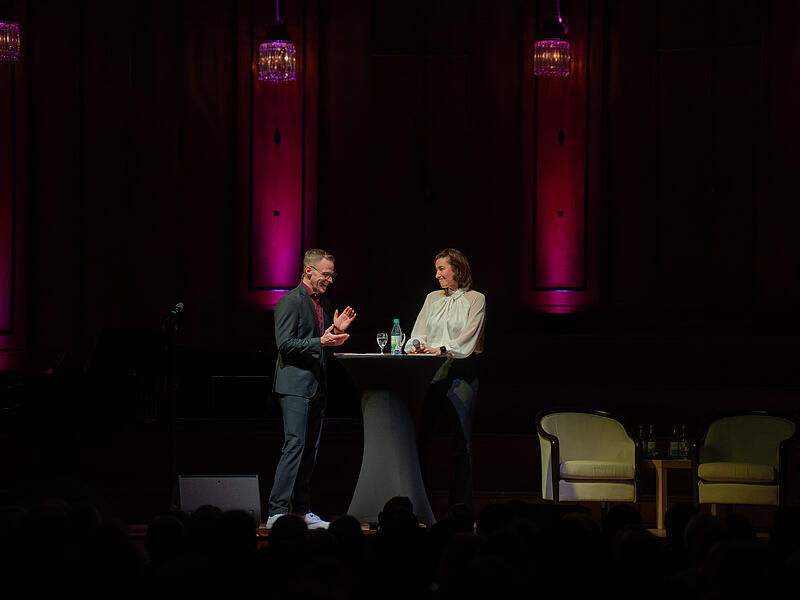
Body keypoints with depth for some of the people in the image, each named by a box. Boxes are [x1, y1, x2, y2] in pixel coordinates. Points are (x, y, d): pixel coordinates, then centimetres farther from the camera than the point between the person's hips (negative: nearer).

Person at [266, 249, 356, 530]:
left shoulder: (323, 302, 18)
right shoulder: (290, 302, -9)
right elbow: (284, 344, -15)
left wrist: (336, 330, 6)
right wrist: (320, 341, -22)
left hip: (317, 385, 9)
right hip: (295, 383, -9)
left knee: (310, 449, 9)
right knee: (295, 444, -15)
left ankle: (302, 511, 14)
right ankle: (276, 513, -15)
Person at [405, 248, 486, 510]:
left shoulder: (475, 300, 5)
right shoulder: (432, 299, 19)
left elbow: (468, 338, -7)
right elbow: (419, 333, 10)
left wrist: (441, 350, -20)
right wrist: (416, 346, -12)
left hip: (461, 372, -4)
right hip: (431, 372, 4)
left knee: (460, 441, -5)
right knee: (419, 434, -3)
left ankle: (460, 506, -2)